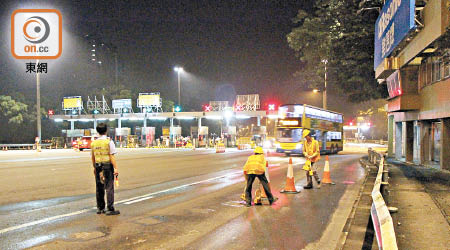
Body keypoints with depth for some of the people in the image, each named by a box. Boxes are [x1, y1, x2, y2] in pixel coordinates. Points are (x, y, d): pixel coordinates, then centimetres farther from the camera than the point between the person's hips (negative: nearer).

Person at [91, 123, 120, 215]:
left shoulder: (94, 143, 7)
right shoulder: (109, 142, -9)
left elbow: (93, 157, 13)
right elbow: (112, 156, -14)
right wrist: (115, 168, -13)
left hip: (98, 166, 5)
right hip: (107, 166, -5)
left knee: (99, 188, 12)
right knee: (109, 188, -3)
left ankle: (100, 208, 20)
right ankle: (110, 209, -3)